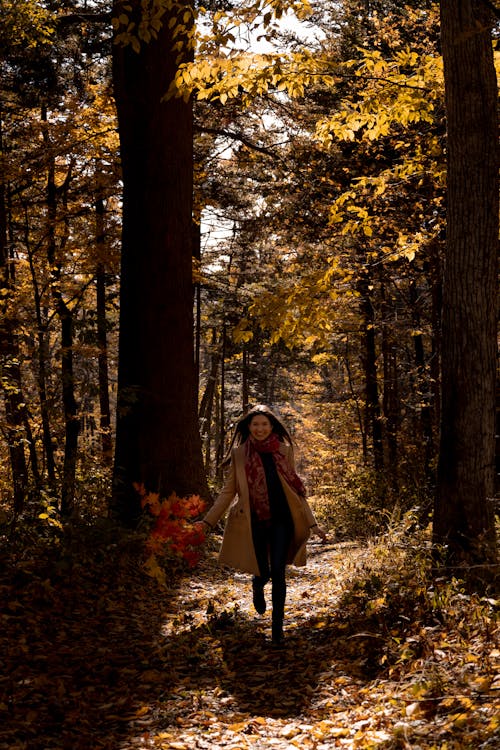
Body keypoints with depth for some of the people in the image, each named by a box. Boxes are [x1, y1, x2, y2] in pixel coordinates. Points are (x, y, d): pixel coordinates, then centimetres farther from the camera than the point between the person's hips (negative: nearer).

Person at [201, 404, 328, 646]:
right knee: (263, 573, 5)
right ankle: (257, 588, 44)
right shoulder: (240, 453, 0)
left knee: (278, 573, -6)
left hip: (281, 519, 0)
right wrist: (208, 521, -1)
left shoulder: (284, 450, 1)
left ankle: (277, 628, 6)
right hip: (254, 522, 0)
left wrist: (312, 523, 4)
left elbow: (295, 489, 6)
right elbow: (229, 491, 5)